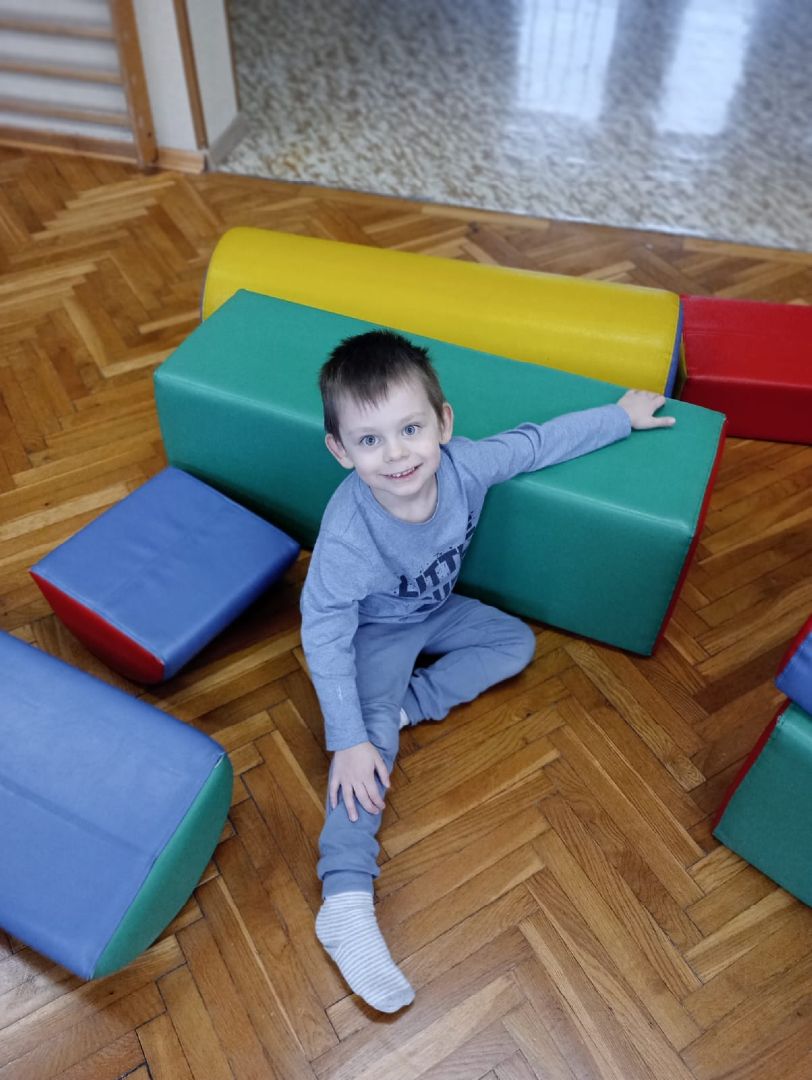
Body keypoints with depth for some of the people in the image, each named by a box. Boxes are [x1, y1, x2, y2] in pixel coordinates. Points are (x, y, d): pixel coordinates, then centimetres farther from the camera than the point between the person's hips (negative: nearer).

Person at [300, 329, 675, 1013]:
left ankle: (412, 702, -6)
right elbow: (325, 637, -30)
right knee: (370, 744, -21)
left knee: (517, 643, 1)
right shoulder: (347, 537, -40)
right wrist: (348, 739, -30)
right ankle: (345, 904, -20)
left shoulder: (464, 464, -29)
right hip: (376, 631, -6)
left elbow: (540, 442, -10)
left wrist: (622, 416, 0)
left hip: (435, 608, 6)